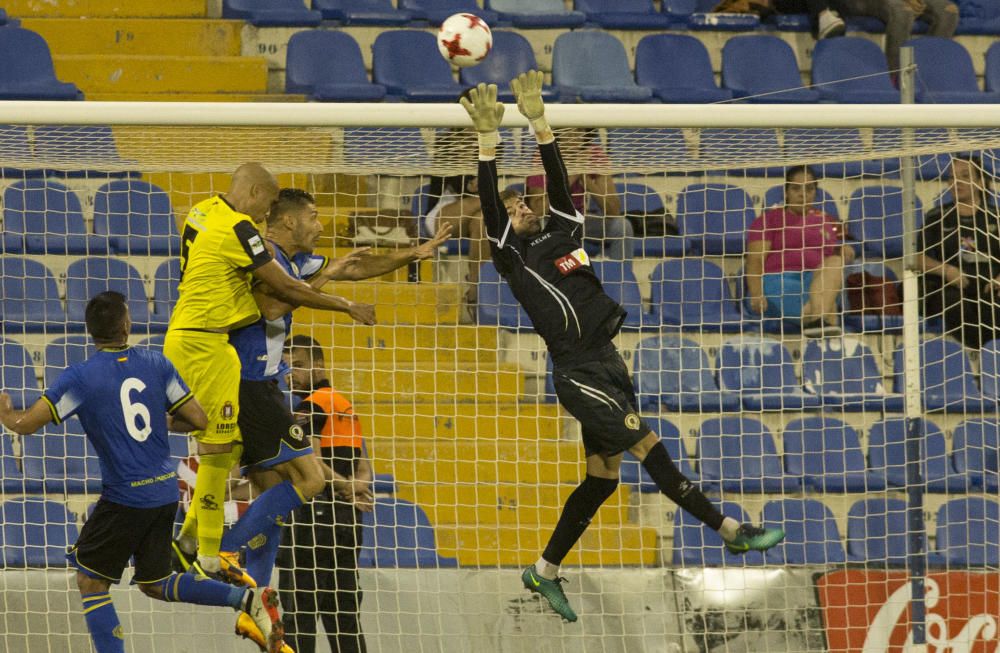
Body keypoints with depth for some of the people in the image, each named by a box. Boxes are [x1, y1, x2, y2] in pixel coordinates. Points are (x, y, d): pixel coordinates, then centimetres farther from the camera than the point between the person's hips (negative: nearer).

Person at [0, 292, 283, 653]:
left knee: (90, 582, 8)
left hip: (125, 498, -6)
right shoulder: (155, 363, 1)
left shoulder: (79, 377, -12)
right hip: (165, 491, 6)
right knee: (154, 584, 19)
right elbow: (198, 419, 3)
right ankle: (247, 598, 6)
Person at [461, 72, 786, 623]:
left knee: (601, 478, 9)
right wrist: (487, 136, -22)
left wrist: (538, 119, -4)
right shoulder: (513, 259, -1)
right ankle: (730, 531, -14)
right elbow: (489, 204, -13)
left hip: (609, 364, 7)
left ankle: (543, 572, 19)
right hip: (578, 373, -7)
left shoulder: (561, 235, 14)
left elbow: (558, 180, 5)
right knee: (647, 445, -14)